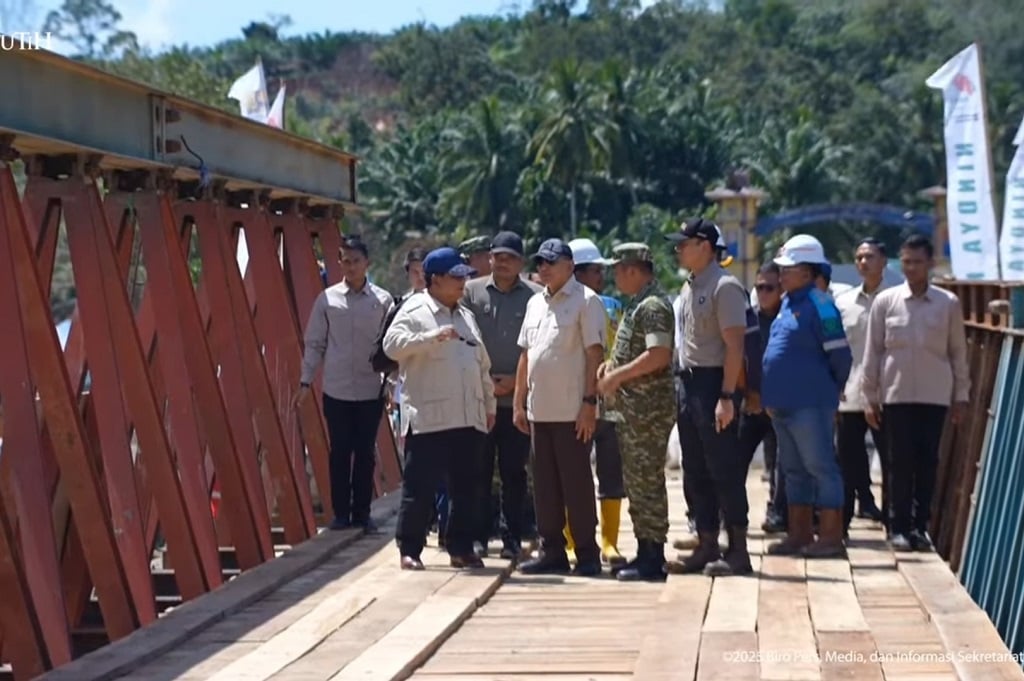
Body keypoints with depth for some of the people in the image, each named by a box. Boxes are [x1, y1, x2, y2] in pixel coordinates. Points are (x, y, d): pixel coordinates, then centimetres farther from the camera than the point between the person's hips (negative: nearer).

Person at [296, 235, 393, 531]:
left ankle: (362, 512, 15)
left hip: (371, 390, 0)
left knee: (365, 453, 6)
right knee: (340, 452, 5)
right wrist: (305, 381, 2)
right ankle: (341, 512, 13)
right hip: (336, 390, 0)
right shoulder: (327, 298, 1)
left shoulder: (382, 300, 1)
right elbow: (314, 343, 5)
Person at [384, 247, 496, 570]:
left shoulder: (466, 316, 21)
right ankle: (409, 549, 5)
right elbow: (392, 344, -18)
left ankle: (460, 548, 18)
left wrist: (489, 404, 21)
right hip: (429, 418, -7)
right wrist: (433, 336, -25)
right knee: (420, 486, -4)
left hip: (469, 418, 7)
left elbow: (482, 365, 24)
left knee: (466, 488, 9)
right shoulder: (414, 311, -2)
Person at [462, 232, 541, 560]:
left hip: (518, 396, -1)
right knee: (479, 469, 4)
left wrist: (517, 380, -7)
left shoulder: (535, 296, 1)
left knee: (514, 471, 5)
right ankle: (478, 536, 11)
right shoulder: (472, 292, 5)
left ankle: (512, 538, 12)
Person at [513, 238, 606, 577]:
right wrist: (518, 402, 14)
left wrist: (590, 402, -17)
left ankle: (587, 554, 6)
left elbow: (595, 354, -11)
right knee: (545, 485, 10)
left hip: (572, 411, -7)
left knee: (576, 484, -2)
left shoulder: (585, 301, -6)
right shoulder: (535, 303, 15)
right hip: (539, 409, 7)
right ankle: (552, 551, 17)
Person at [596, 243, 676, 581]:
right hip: (635, 406, 11)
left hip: (649, 407, -11)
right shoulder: (638, 302, 17)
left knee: (647, 480, -6)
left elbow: (658, 355, -25)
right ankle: (645, 552, 20)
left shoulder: (653, 305, -15)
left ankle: (653, 560, -2)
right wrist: (612, 364, 10)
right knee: (636, 479, 14)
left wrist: (618, 375, -18)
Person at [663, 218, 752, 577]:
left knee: (724, 470, -5)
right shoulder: (689, 287, 15)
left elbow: (734, 346, -17)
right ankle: (706, 547, 18)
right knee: (695, 473, 11)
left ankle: (737, 550, 2)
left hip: (714, 383, -9)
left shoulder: (724, 287, -12)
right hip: (689, 382, 9)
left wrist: (726, 396, -22)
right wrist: (683, 384, 12)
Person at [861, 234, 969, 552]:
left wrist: (961, 395, 4)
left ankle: (920, 525, 12)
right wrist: (869, 397, 1)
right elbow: (873, 351, 3)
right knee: (900, 462, 2)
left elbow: (958, 351, 5)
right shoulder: (885, 301, 0)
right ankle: (899, 527, 9)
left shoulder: (948, 303, 1)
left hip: (935, 395, 0)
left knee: (927, 462, 3)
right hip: (896, 394, 0)